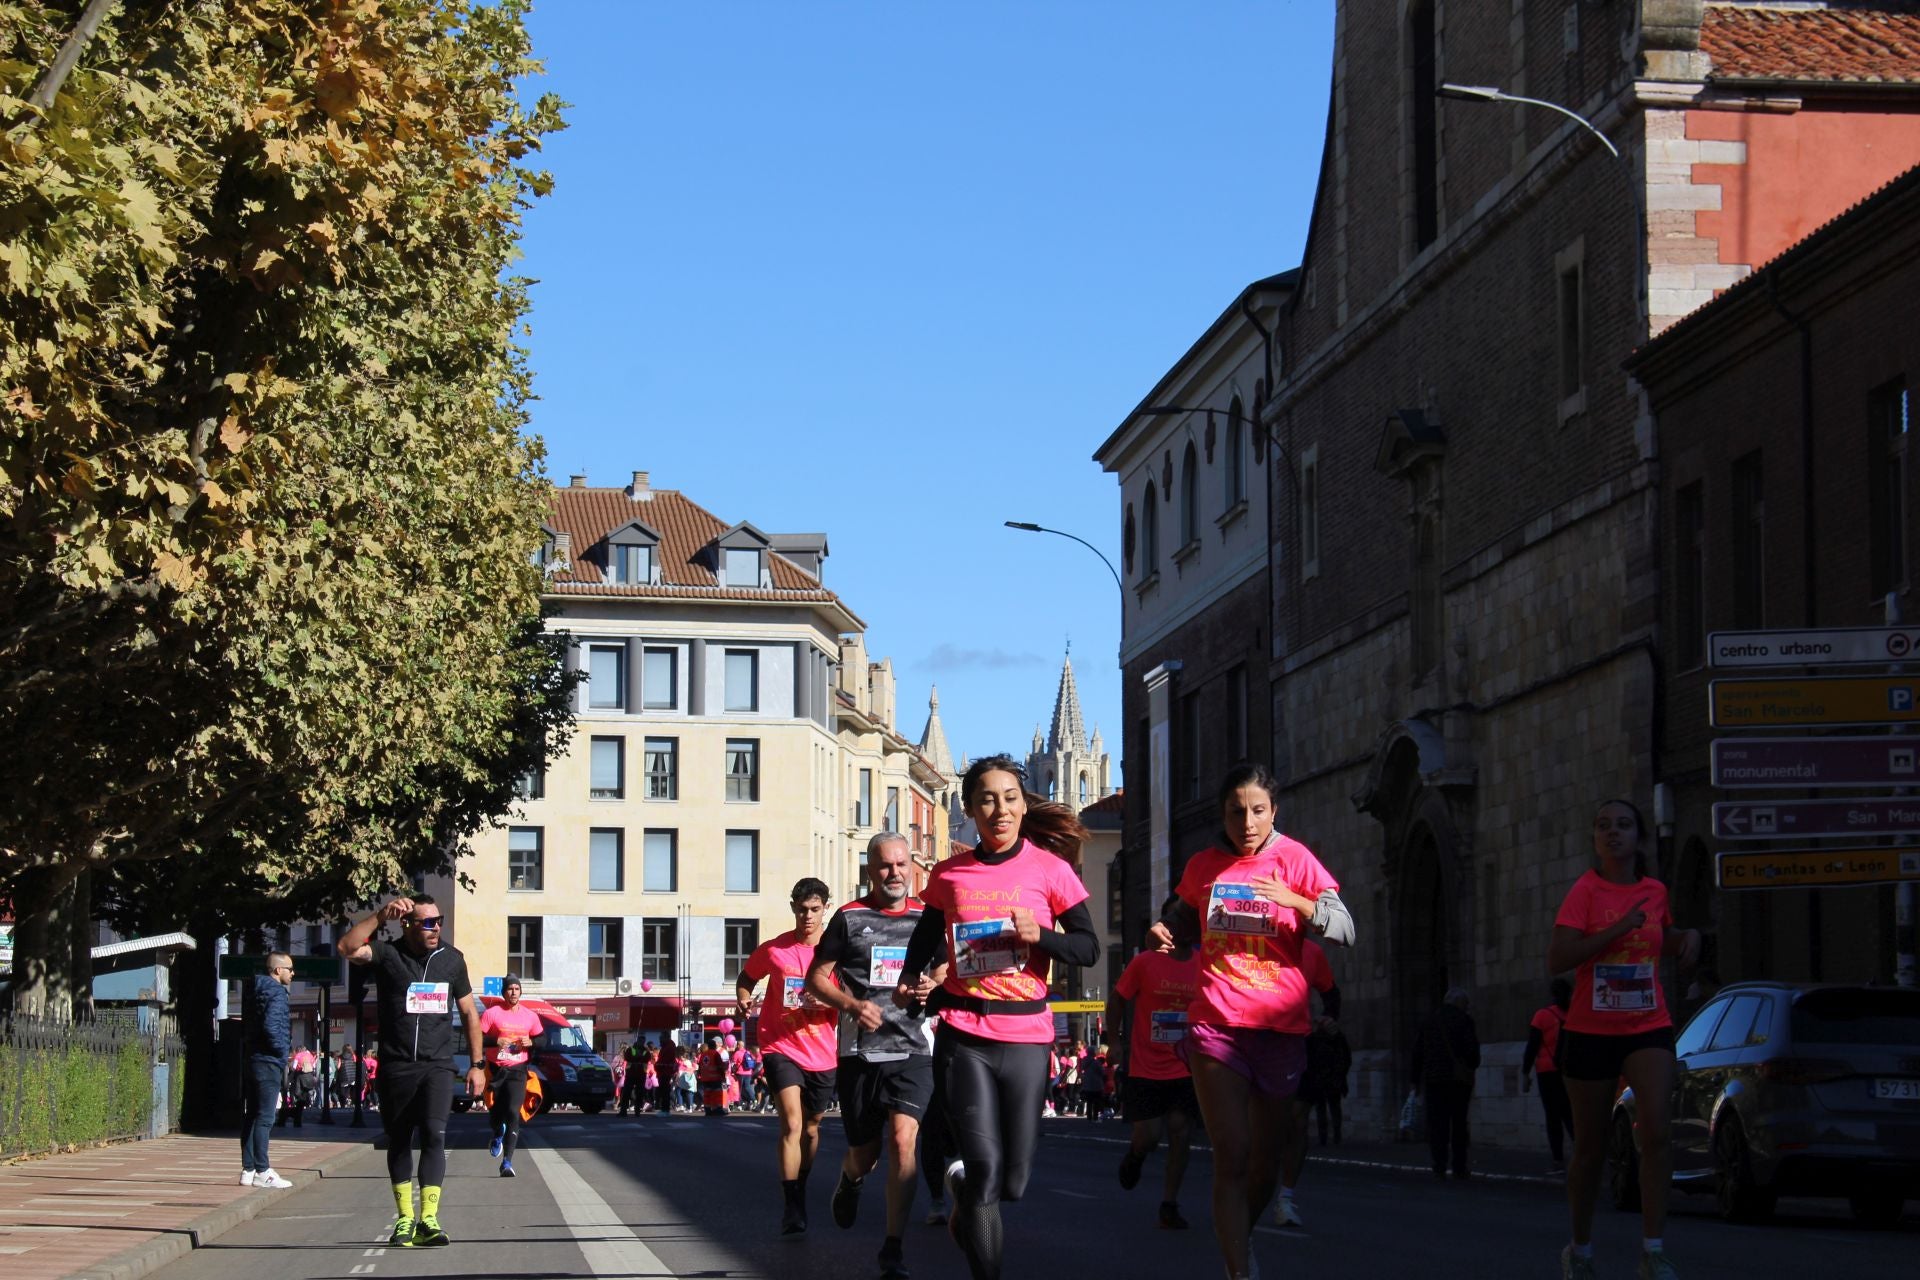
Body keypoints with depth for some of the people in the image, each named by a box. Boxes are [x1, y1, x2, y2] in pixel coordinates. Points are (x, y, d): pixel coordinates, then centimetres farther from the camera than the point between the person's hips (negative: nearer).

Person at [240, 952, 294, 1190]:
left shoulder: (253, 990, 16)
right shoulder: (276, 992, -12)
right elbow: (270, 1026, -23)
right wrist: (282, 1051, -12)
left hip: (252, 1060, 9)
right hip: (269, 1063, -9)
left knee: (251, 1116, 10)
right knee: (265, 1117, -8)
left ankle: (248, 1170, 13)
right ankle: (262, 1172, -8)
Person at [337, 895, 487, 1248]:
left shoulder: (451, 959, 8)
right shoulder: (388, 954, -1)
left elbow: (469, 1013, 15)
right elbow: (347, 948, -20)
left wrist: (477, 1064, 11)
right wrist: (380, 916, -26)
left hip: (437, 1066, 0)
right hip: (396, 1067, 0)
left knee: (434, 1135, -15)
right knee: (399, 1141, 8)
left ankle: (428, 1220, -19)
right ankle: (404, 1219, 19)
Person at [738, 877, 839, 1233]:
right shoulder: (773, 950, -3)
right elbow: (747, 977, 14)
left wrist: (828, 1000, -21)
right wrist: (743, 999, -7)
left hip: (822, 1054, 2)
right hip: (782, 1047, -2)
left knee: (811, 1126, 17)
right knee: (792, 1123, -19)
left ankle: (800, 1189, 42)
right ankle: (793, 1209, -20)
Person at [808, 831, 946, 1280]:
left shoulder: (926, 918, 8)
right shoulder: (850, 917, 3)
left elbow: (945, 974, 19)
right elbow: (816, 978, 5)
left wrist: (934, 988, -5)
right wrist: (852, 1005, -13)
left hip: (913, 1049, 0)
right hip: (860, 1052, 0)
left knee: (903, 1141, -18)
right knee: (864, 1152, 9)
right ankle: (850, 1181, 48)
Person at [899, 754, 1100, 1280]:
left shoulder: (1050, 869, -1)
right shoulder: (949, 875, 4)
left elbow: (1089, 949, -1)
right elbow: (926, 938, 19)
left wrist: (1041, 936, -19)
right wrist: (909, 981, 2)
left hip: (1025, 1038, 0)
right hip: (962, 1036, 0)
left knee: (1012, 1183, 4)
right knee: (985, 1171, -11)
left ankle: (962, 1188, 39)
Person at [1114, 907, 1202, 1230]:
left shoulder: (1205, 966, 1)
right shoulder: (1144, 962, -8)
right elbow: (1118, 999, 3)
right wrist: (1116, 1042, 1)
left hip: (1186, 1069, 3)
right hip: (1145, 1069, -2)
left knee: (1181, 1135, -3)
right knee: (1148, 1137, -6)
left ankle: (1169, 1205, 8)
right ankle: (1134, 1156, 31)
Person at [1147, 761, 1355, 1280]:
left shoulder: (1293, 859, 1)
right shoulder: (1203, 866, 9)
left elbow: (1344, 928, -5)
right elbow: (1185, 920, 26)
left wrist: (1294, 901, -22)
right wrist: (1164, 930, 3)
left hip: (1280, 1026, 0)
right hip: (1215, 1023, 0)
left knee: (1267, 1161, 10)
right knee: (1232, 1158, -12)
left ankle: (1239, 1234, 38)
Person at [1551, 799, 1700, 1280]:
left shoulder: (1655, 891, 4)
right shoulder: (1585, 891, -9)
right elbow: (1556, 960, -20)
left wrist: (1686, 937, 4)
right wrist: (1617, 929, -24)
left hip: (1648, 1029, 2)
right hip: (1590, 1033, -2)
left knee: (1657, 1132, -19)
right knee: (1590, 1150, 8)